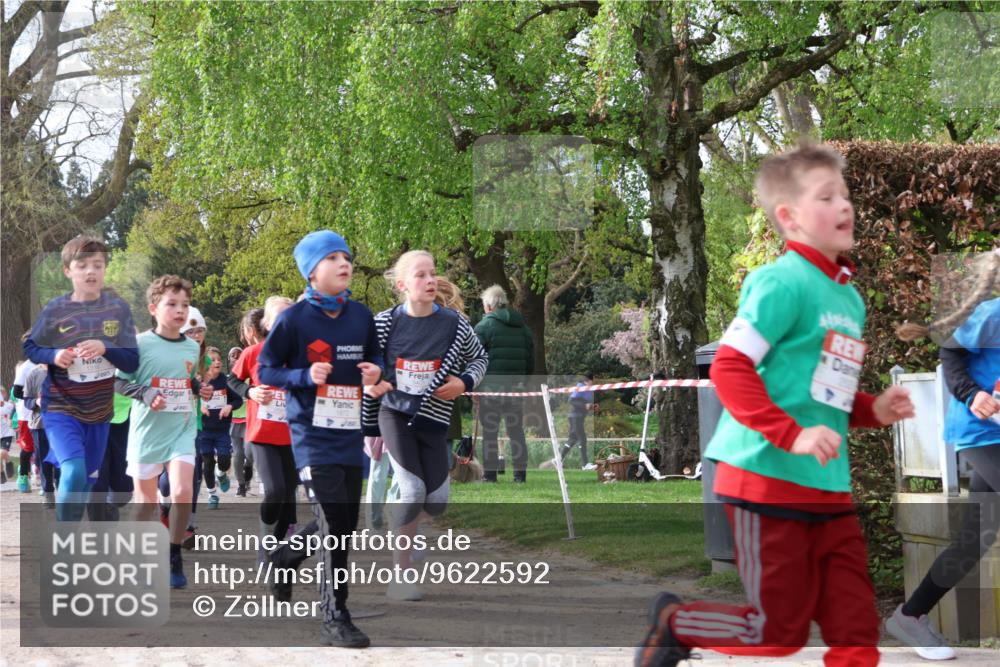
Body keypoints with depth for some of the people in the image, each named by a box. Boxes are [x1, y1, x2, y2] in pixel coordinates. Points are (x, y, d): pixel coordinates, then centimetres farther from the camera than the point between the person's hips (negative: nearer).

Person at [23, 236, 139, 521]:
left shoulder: (118, 308, -4)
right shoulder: (55, 309, -8)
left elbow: (132, 362, -5)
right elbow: (30, 349, 4)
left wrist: (105, 348, -24)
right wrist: (53, 355, -17)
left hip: (99, 410, 3)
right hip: (61, 407, -3)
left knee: (87, 480, 14)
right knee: (73, 472, -22)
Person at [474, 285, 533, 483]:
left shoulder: (485, 325, -5)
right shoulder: (522, 327, 13)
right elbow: (530, 360, 15)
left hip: (491, 385, -5)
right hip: (516, 385, 5)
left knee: (489, 431, 0)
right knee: (516, 430, 8)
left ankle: (489, 473, -1)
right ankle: (520, 473, 7)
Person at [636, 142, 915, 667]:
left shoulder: (849, 296, 13)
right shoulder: (782, 282, -13)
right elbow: (729, 368, -19)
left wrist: (872, 410, 6)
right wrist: (792, 435, -25)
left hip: (828, 486, 8)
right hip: (769, 478, -8)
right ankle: (674, 624, 23)